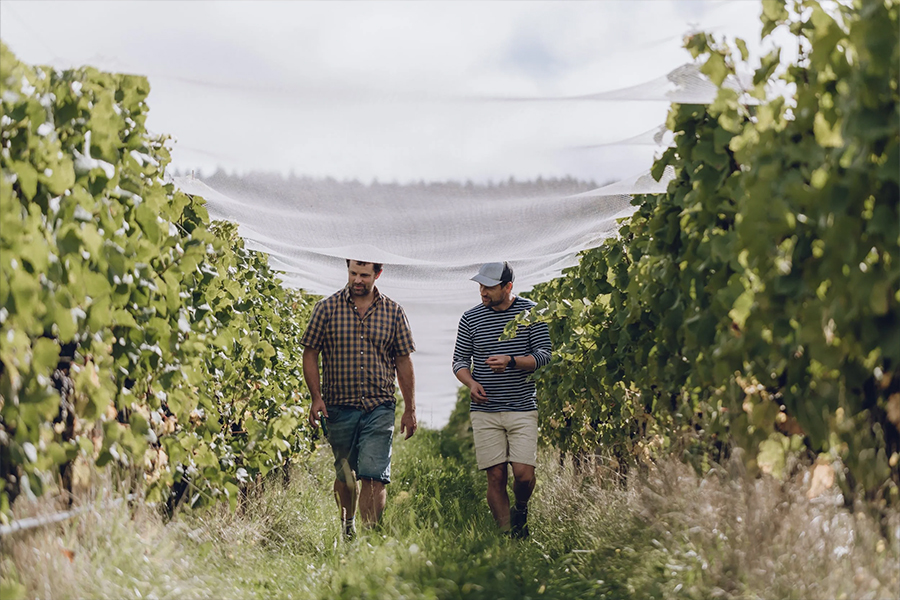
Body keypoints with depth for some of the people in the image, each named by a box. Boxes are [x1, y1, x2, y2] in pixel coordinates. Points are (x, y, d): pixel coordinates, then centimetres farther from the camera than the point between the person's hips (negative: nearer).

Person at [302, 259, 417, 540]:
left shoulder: (393, 312, 4)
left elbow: (404, 362, 8)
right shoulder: (326, 308, 1)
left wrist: (410, 409, 6)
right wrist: (316, 397, -8)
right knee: (345, 475, 14)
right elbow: (310, 355, 3)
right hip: (339, 408, 1)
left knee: (374, 477, -11)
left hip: (380, 409, 0)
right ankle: (347, 527, 35)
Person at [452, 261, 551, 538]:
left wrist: (511, 361, -18)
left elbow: (544, 355, -2)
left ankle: (521, 510, 23)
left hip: (523, 409, -1)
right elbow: (459, 360, 13)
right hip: (485, 411, 1)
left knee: (524, 475, -9)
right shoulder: (470, 318, 6)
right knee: (496, 477, -2)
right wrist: (471, 382, -8)